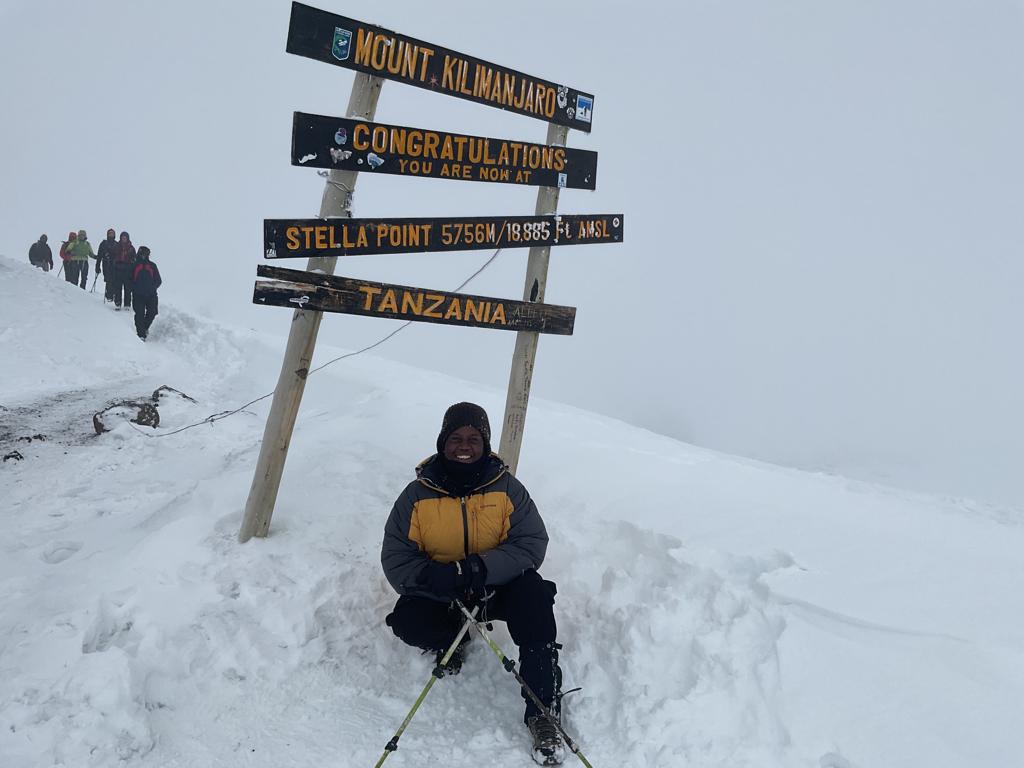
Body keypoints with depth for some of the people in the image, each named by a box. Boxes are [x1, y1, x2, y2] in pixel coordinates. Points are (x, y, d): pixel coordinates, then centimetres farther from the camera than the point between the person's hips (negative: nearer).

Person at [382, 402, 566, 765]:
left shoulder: (506, 487, -7)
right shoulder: (418, 494, -7)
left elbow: (532, 543, -14)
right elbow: (395, 557, -8)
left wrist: (479, 569, -31)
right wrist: (438, 577, -28)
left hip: (496, 589, 0)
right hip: (439, 596, 1)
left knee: (533, 591, -31)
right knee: (407, 622, -29)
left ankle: (542, 711, -25)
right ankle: (453, 640, 9)